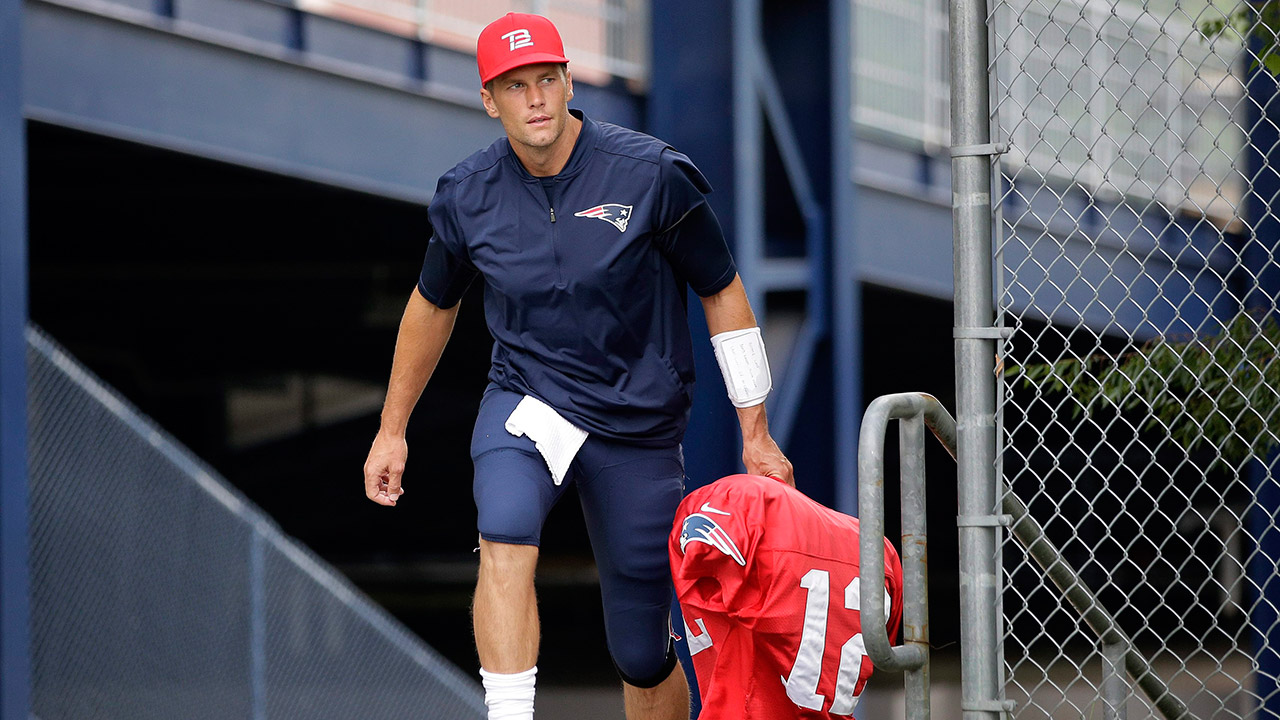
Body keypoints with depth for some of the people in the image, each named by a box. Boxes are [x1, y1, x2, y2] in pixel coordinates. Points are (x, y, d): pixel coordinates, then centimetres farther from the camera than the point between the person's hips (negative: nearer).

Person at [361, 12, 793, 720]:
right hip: (525, 402, 1)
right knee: (505, 536, -33)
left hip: (637, 424, -1)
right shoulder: (467, 195, -3)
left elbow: (722, 292, -2)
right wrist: (392, 430, 20)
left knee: (642, 653, 3)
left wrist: (755, 435, -2)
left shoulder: (653, 175, -12)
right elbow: (434, 302, 15)